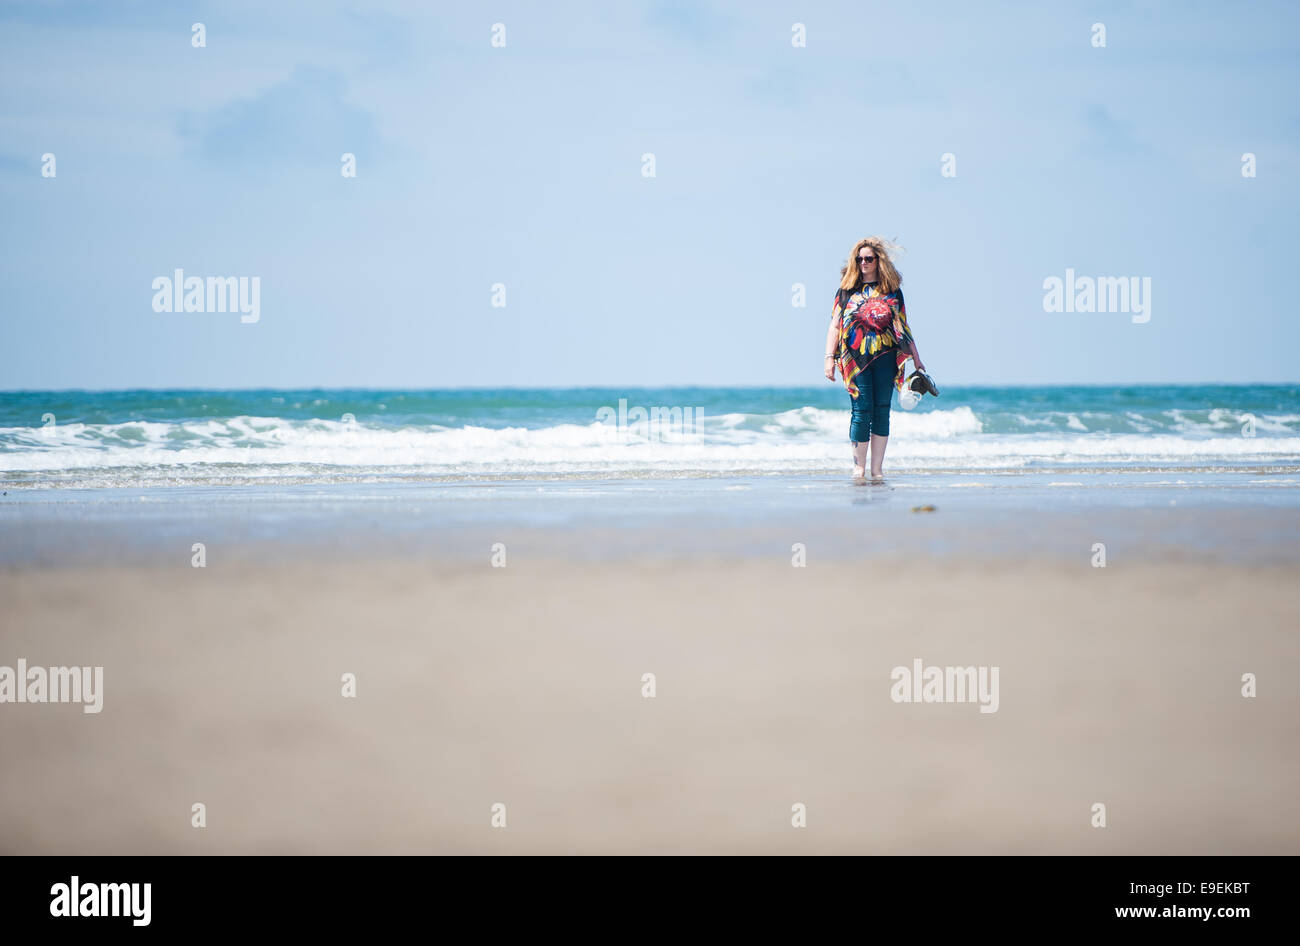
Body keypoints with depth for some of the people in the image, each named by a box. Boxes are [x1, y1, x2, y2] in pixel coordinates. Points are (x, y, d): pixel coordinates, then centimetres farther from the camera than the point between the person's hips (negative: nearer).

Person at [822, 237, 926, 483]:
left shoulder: (892, 290, 10)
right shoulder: (847, 289, 9)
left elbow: (903, 328, 14)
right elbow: (834, 326, 7)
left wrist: (917, 360, 13)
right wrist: (830, 358, -3)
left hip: (885, 358, 1)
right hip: (856, 359, -1)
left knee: (882, 411, 1)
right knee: (861, 411, -7)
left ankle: (877, 469, 6)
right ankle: (858, 466, 3)